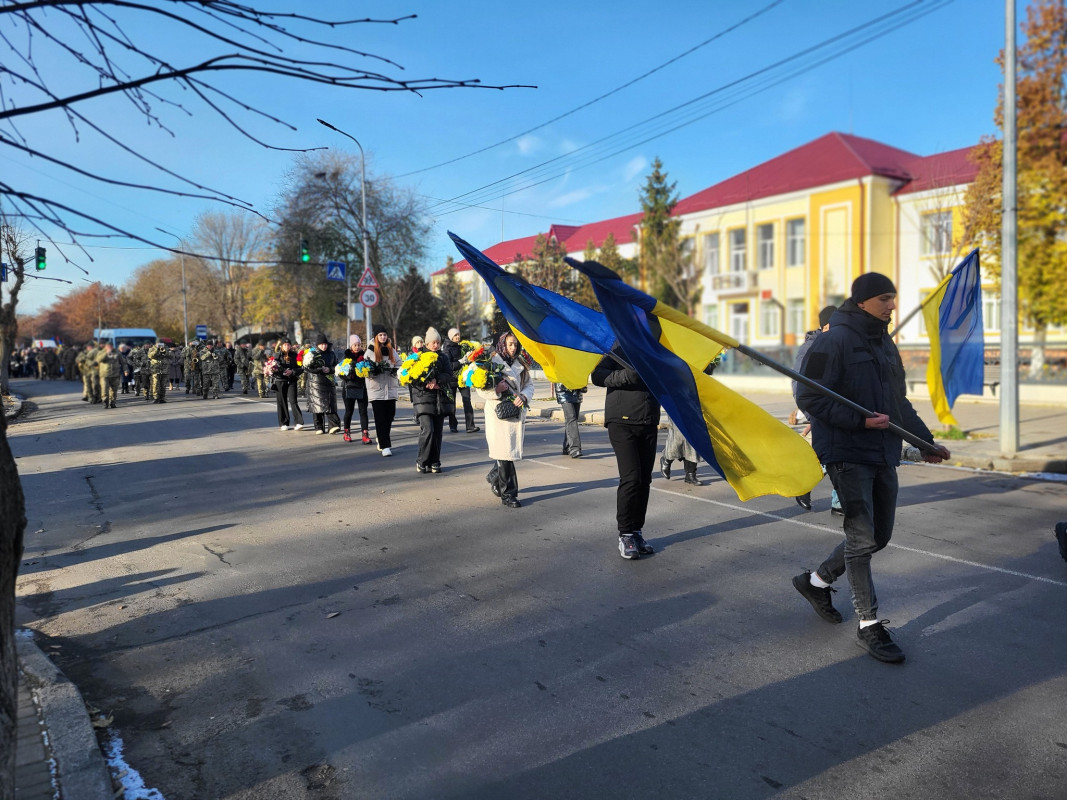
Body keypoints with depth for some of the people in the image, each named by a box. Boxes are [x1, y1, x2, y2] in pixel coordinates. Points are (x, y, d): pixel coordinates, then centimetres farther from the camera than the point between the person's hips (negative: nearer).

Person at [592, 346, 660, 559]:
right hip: (622, 421, -5)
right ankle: (625, 534, 2)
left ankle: (637, 531, 17)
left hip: (649, 422, 5)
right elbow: (598, 375, -8)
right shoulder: (617, 346, 0)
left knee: (644, 479, 6)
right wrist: (626, 375, -24)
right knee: (631, 478, -10)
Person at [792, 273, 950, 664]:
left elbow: (899, 403, 24)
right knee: (861, 539, -6)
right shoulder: (833, 341, -11)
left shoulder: (886, 345, 16)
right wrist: (859, 420, -22)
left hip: (883, 455, 9)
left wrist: (925, 441, 21)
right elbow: (809, 398, -17)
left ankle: (817, 581, 32)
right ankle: (869, 625, 7)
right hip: (847, 455, -9)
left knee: (879, 536, 13)